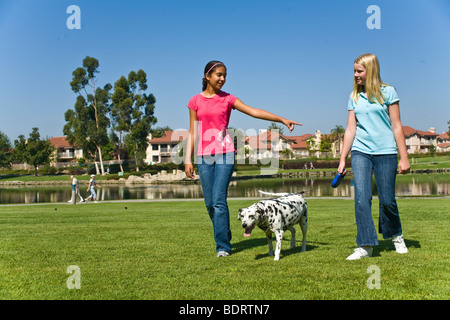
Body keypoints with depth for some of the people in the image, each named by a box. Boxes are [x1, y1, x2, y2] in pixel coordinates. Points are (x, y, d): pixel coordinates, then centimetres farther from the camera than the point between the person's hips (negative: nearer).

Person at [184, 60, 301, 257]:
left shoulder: (227, 99, 7)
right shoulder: (195, 101, 9)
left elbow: (254, 112, 0)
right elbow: (193, 132, 9)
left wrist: (282, 120, -9)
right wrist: (188, 159, 3)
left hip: (224, 154, -2)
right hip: (204, 155, 2)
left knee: (219, 200, -11)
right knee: (210, 204, 3)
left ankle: (223, 246, -5)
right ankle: (224, 238, 22)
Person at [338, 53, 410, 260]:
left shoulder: (387, 92, 1)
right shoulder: (354, 97, 10)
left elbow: (396, 126, 1)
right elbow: (351, 129, 11)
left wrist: (404, 157, -2)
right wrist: (342, 159, 8)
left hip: (385, 152, -2)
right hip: (360, 152, 3)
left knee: (387, 199, 2)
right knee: (361, 196, -10)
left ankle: (396, 236, 29)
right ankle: (365, 246, -5)